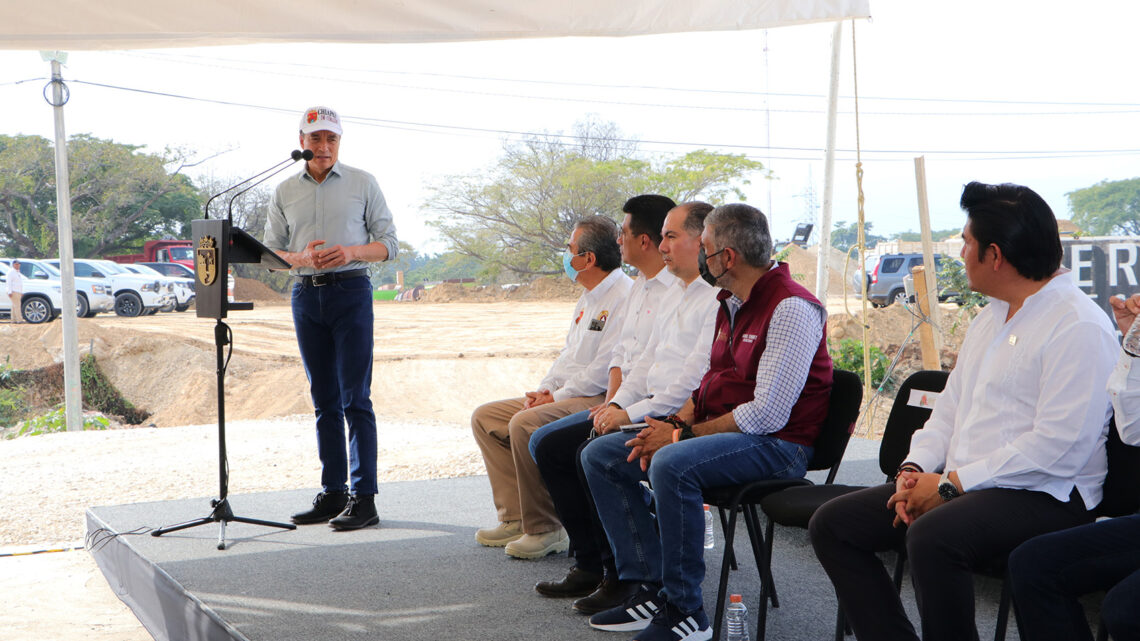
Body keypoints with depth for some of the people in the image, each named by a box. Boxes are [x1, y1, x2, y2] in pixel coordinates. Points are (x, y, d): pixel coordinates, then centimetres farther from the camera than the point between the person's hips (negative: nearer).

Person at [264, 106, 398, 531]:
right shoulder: (285, 192, 12)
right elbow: (271, 252, 12)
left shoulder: (362, 183, 5)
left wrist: (351, 251, -15)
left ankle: (364, 498, -8)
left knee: (355, 397, -8)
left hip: (350, 291, -3)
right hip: (306, 293, 4)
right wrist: (303, 258, -9)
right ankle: (332, 493, 13)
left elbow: (388, 244, 3)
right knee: (324, 399, 7)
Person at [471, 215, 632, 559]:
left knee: (525, 424, -32)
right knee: (485, 417, 6)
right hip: (567, 395, 11)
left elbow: (606, 369, -21)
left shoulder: (624, 298, -15)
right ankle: (516, 517, 3)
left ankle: (545, 530, -21)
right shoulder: (589, 299, 19)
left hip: (600, 400, -11)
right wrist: (544, 389, 5)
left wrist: (556, 397, -15)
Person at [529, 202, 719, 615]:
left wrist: (633, 413, -19)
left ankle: (620, 576, -14)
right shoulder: (678, 292, 19)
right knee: (547, 443, 3)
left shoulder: (720, 298, -14)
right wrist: (616, 403, 4)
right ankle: (589, 564, 6)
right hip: (649, 408, 10)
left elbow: (696, 377, -21)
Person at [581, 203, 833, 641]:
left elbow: (768, 413, -22)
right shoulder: (731, 304, 13)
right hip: (719, 431, 10)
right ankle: (650, 589, -4)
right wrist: (675, 423, -1)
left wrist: (683, 436, -16)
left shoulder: (791, 308, -17)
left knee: (672, 465, -37)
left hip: (776, 444, -10)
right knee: (600, 455, 3)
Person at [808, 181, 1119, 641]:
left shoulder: (1080, 326, -13)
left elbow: (1058, 447, -21)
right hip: (957, 484, 9)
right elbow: (950, 409, 21)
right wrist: (914, 469, 2)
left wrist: (952, 483, -18)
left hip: (1043, 495, -9)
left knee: (931, 537, -37)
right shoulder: (991, 318, 19)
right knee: (832, 524, -2)